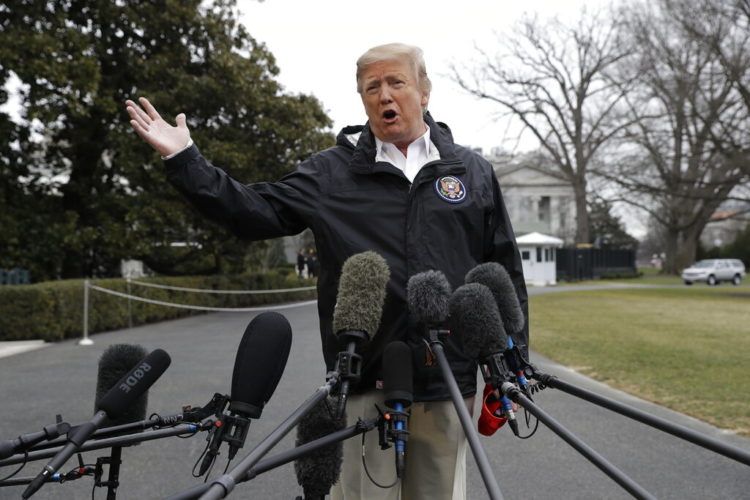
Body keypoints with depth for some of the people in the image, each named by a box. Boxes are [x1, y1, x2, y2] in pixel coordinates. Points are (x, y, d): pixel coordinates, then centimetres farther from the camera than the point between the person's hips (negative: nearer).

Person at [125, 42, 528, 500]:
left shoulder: (474, 172, 8)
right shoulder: (333, 172, 5)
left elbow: (507, 274, 9)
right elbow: (257, 212, -2)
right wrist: (184, 160, -9)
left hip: (446, 383, 2)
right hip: (366, 384, -1)